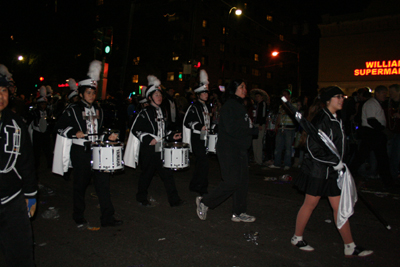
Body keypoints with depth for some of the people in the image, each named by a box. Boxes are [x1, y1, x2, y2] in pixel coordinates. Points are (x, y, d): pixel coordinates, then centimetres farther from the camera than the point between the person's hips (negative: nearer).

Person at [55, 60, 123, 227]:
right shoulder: (73, 110, -1)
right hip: (80, 152, -4)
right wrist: (74, 133, -16)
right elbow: (60, 127, -1)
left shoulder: (98, 109, 14)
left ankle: (107, 218, 8)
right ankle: (79, 217, 27)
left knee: (103, 182, 1)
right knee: (81, 184, 8)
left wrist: (108, 137, 6)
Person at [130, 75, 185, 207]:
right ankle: (141, 197, 27)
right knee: (147, 174, 7)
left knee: (167, 173, 4)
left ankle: (174, 200, 9)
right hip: (149, 150, -5)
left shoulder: (162, 112, 14)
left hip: (161, 148, 6)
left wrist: (171, 136, 6)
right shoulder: (145, 112, -8)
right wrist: (148, 139, -19)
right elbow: (135, 129, -11)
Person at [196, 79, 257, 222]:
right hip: (228, 150, -9)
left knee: (243, 181, 9)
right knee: (232, 182, -9)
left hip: (240, 149, 9)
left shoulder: (240, 106, 16)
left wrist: (251, 127, -4)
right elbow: (232, 129, -22)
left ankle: (238, 213, 21)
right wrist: (251, 129, -12)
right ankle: (204, 202, 7)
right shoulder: (228, 106, -14)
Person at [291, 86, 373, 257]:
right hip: (317, 170, -8)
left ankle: (350, 247, 20)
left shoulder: (336, 120, 12)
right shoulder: (321, 120, -16)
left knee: (339, 206, 11)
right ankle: (297, 238, 22)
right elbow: (313, 148, -21)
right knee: (310, 204, 4)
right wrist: (335, 162, -18)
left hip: (333, 170, 8)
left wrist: (339, 163, 14)